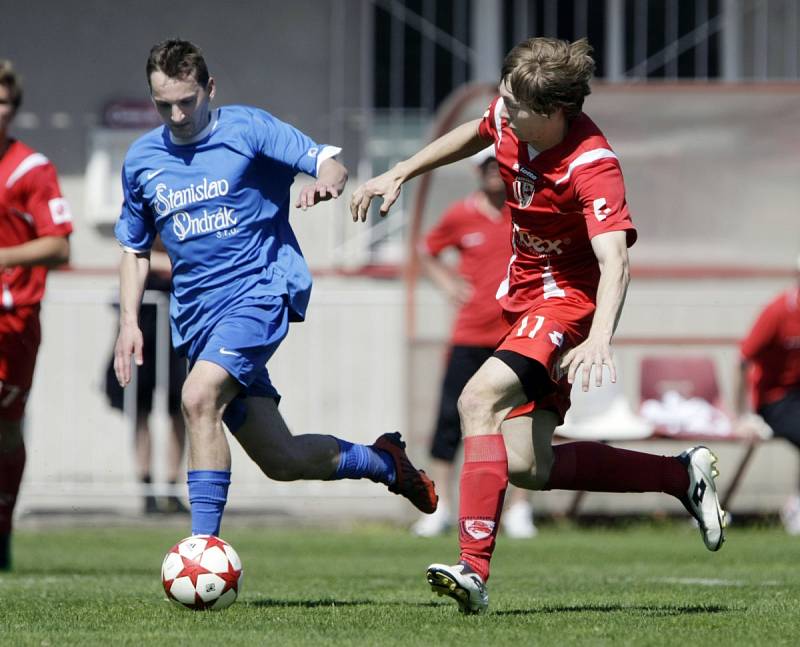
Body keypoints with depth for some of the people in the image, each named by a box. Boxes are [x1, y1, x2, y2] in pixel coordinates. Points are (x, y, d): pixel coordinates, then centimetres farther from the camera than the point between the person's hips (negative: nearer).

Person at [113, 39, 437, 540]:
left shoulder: (248, 129, -3)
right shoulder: (141, 160, 10)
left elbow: (331, 163, -11)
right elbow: (136, 249, 20)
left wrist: (326, 180, -35)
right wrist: (129, 321, 8)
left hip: (260, 291, -5)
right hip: (196, 315, 5)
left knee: (199, 397, -31)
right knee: (282, 461, 3)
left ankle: (204, 544, -28)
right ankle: (383, 462, 31)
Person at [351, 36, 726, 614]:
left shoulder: (592, 165, -29)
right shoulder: (509, 118, -8)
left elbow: (615, 260, -41)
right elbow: (478, 133, 19)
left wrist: (599, 340, -57)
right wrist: (400, 174, 19)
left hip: (569, 299, -9)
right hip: (526, 294, 9)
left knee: (478, 400, -29)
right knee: (528, 468, 5)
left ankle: (475, 571, -34)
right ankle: (681, 476, 21)